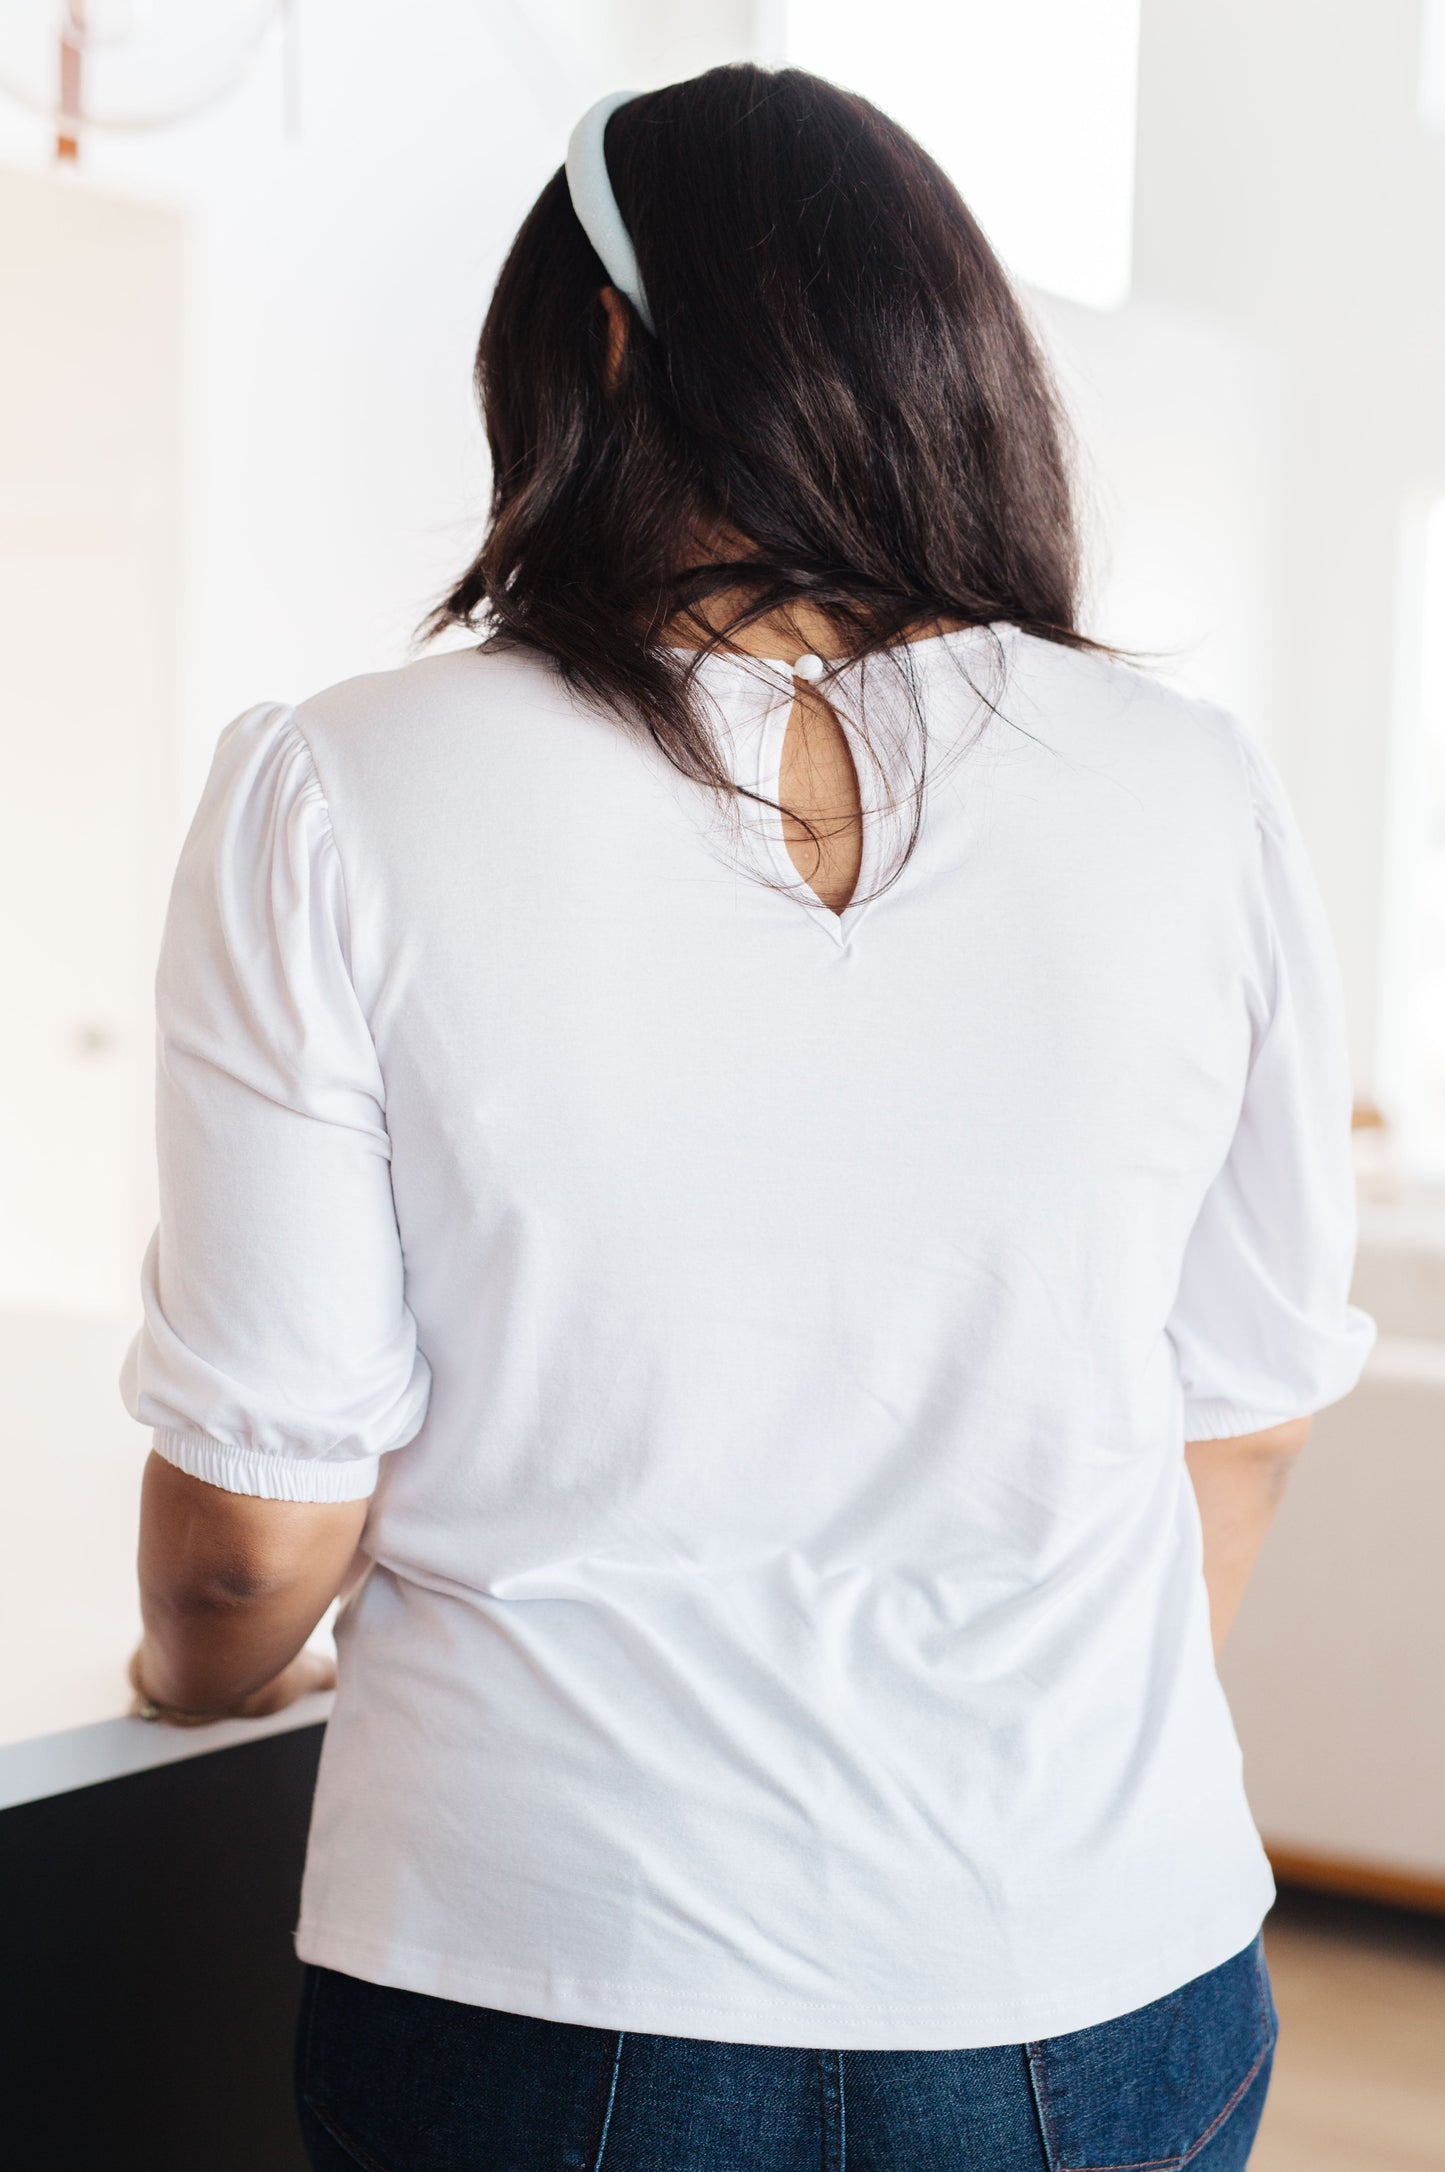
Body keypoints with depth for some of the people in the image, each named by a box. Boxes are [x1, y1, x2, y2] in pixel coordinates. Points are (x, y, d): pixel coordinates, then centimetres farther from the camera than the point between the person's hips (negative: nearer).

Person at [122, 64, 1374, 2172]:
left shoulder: (341, 802, -14)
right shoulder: (1192, 795, -7)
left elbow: (261, 1518, -10)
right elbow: (1244, 1421, 3)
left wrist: (189, 1672, 14)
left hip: (539, 1997, -2)